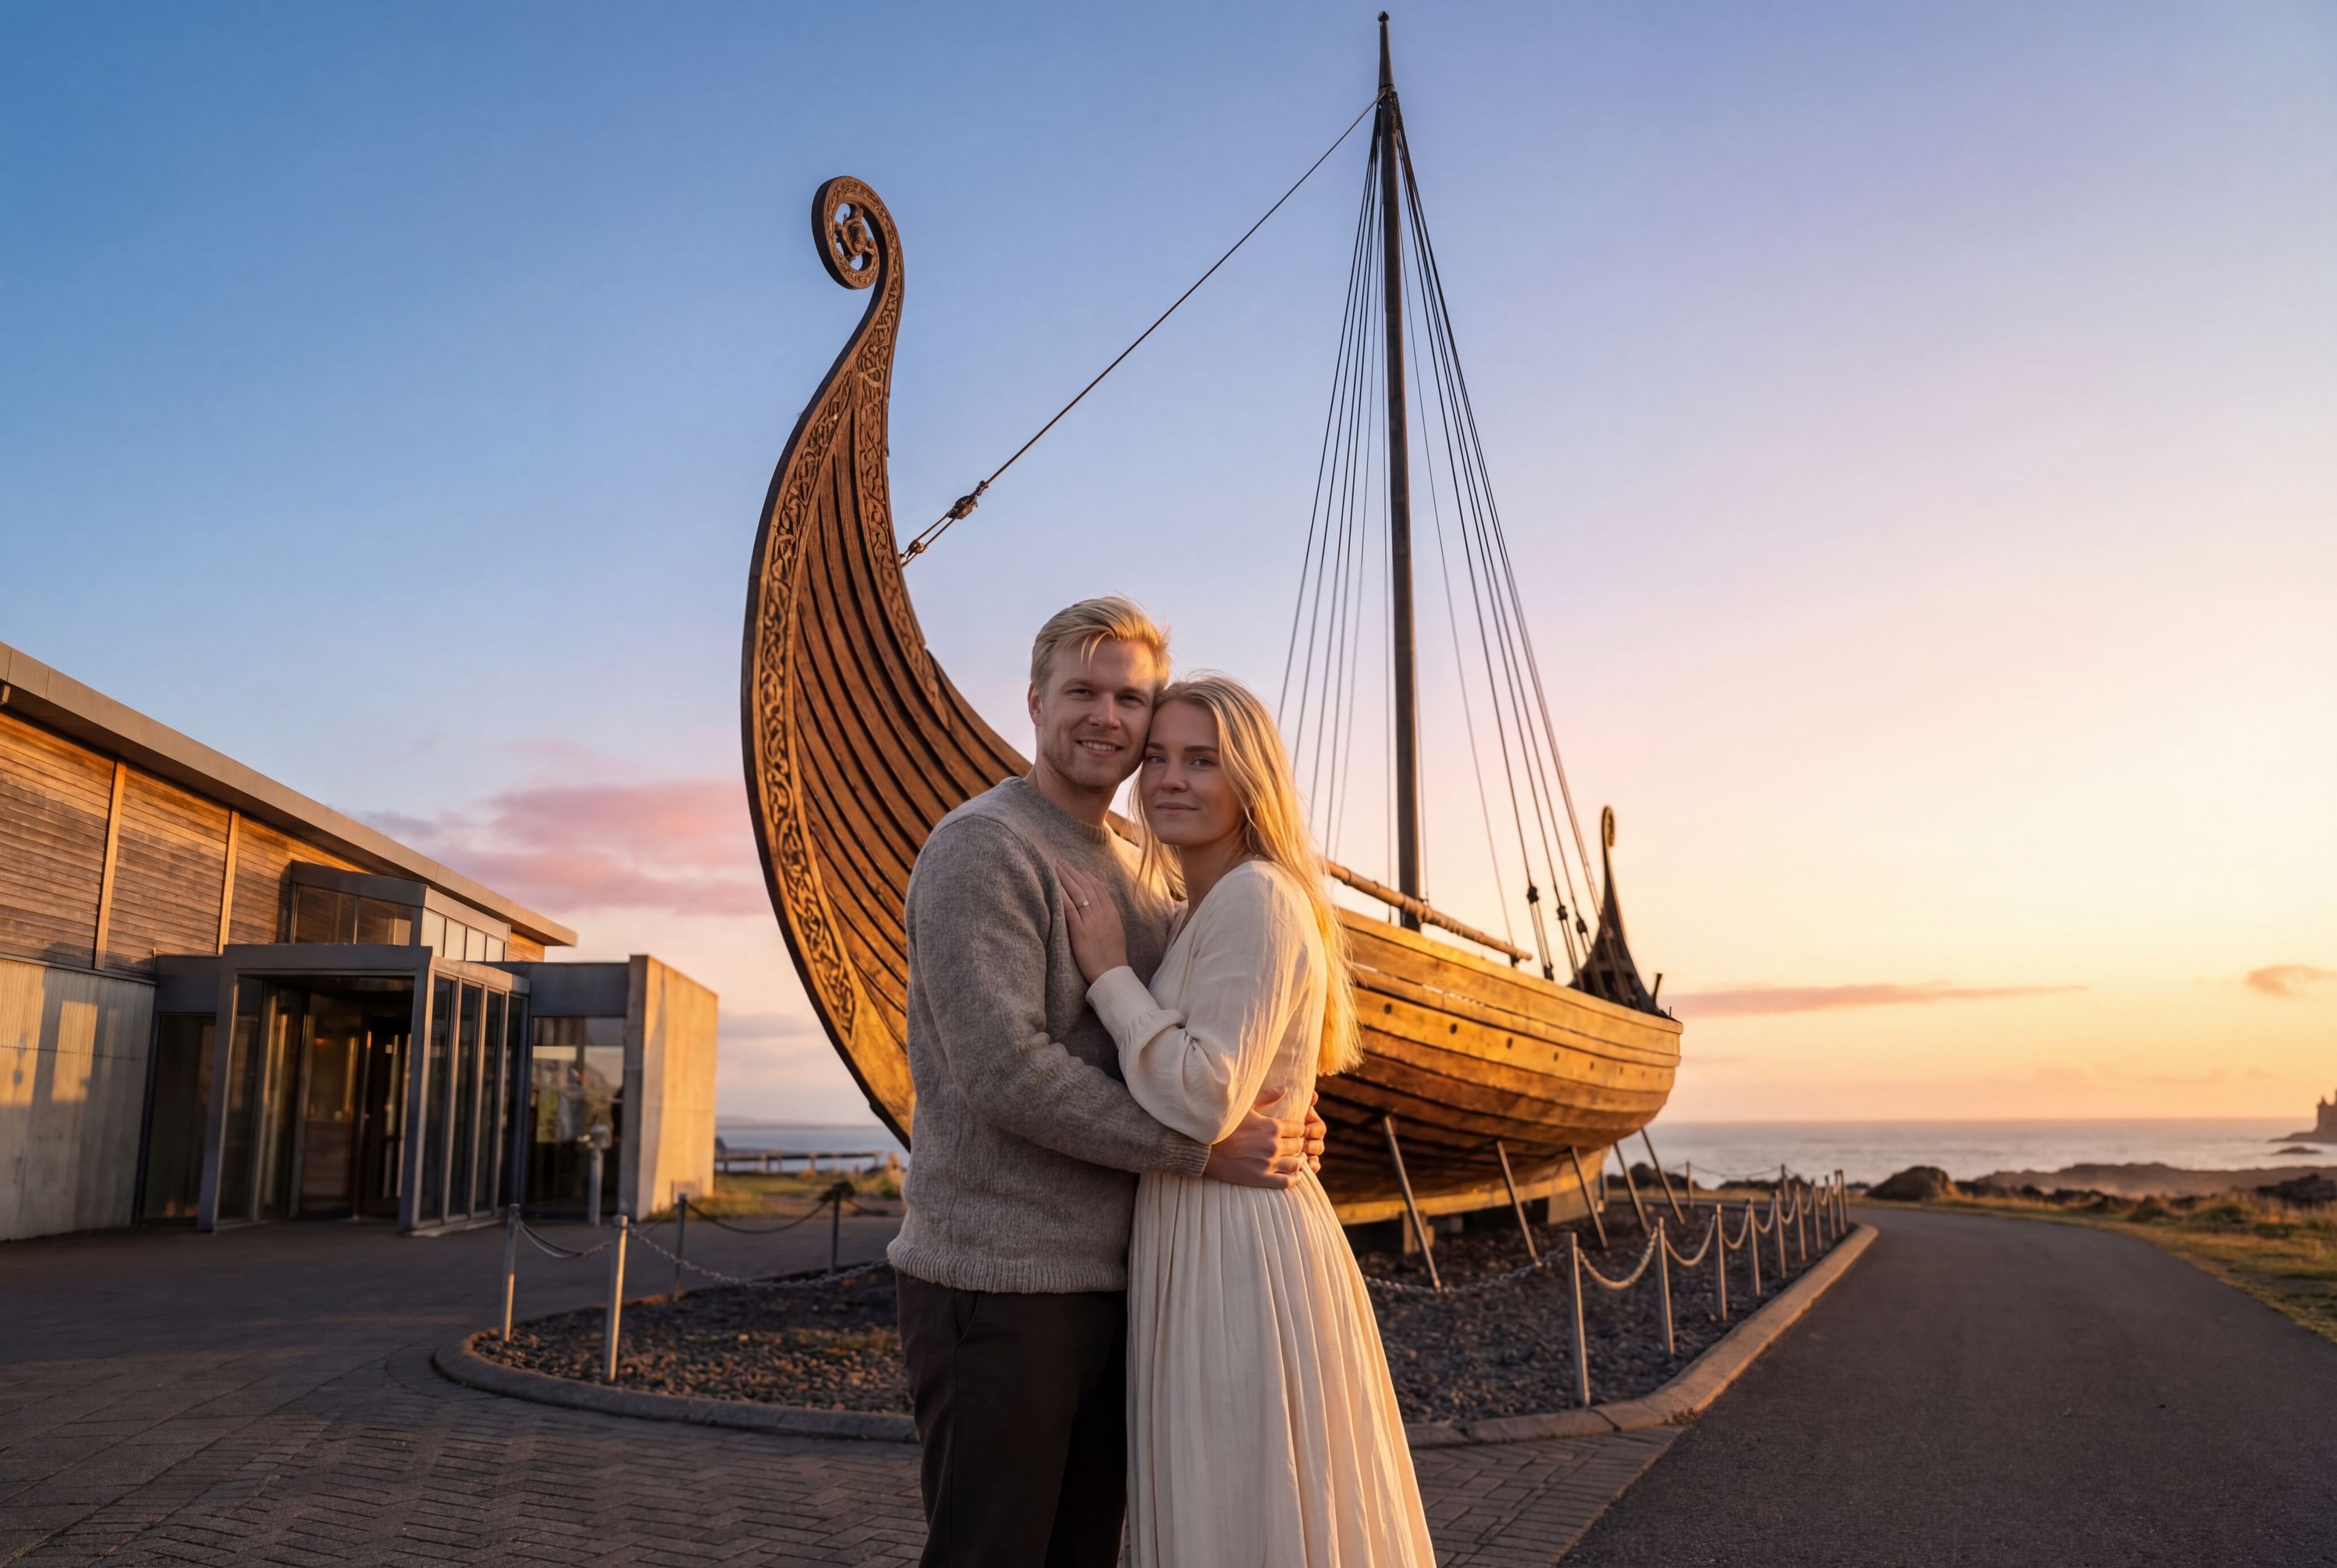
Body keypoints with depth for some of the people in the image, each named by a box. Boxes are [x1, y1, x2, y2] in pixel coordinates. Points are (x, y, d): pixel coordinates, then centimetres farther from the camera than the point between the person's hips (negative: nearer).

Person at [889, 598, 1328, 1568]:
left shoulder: (1135, 872, 15)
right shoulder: (982, 847, -11)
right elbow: (1005, 1069, -21)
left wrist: (1274, 1125, 1)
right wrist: (1203, 1149, -19)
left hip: (1108, 1287, 8)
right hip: (997, 1291, -8)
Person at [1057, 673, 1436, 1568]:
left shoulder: (1257, 898, -15)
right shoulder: (1202, 913, 15)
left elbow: (1206, 1099, -23)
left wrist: (1110, 972, -15)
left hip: (1239, 1251, -10)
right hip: (1198, 1247, 10)